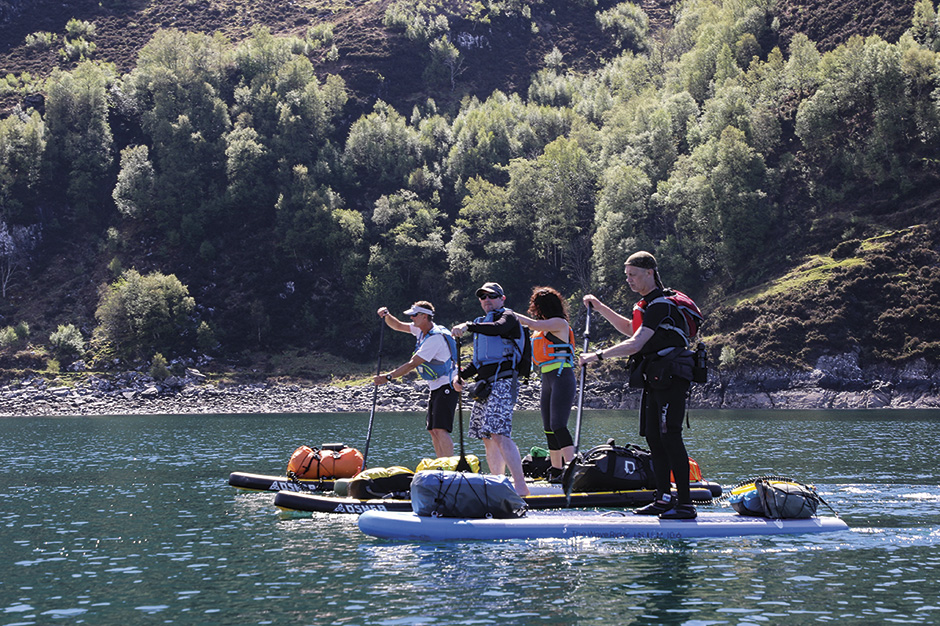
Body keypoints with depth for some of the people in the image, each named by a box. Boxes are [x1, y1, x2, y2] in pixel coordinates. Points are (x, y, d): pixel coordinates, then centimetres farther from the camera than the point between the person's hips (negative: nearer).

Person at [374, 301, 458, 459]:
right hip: (436, 387, 10)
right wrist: (387, 316, -3)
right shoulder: (421, 330, 6)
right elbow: (398, 326, 18)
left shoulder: (435, 338, -23)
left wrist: (388, 377, -22)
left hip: (447, 386, -10)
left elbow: (412, 364, -24)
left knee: (440, 429, -20)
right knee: (433, 430, 6)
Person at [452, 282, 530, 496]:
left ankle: (521, 486, -23)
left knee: (499, 434, -20)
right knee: (487, 438, 6)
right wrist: (461, 376, 15)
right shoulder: (482, 323, 26)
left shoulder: (508, 316, 2)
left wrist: (468, 326, -33)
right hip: (484, 384, 9)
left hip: (502, 381, -9)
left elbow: (498, 328, -24)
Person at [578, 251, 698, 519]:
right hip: (655, 380, 10)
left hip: (670, 378, -10)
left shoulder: (660, 305, -15)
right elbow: (632, 330, 36)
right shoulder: (649, 303, 18)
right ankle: (664, 499, 13)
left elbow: (635, 344, -22)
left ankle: (685, 503, -15)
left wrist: (599, 356, -18)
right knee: (653, 437, 9)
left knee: (669, 436, -14)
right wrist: (601, 308, 30)